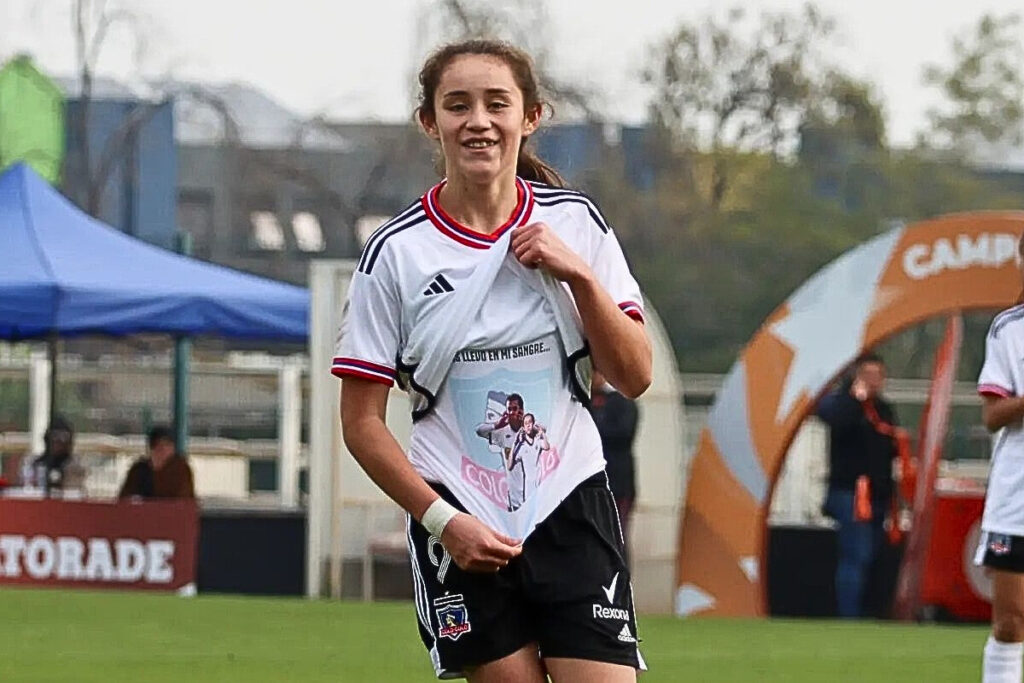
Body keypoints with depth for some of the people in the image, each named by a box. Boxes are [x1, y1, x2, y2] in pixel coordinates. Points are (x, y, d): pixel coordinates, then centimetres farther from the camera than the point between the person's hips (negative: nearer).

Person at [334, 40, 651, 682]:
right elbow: (362, 422, -2)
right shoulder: (395, 252, -4)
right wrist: (442, 520, -12)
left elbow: (634, 376, 3)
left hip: (571, 508, 1)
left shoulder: (575, 221, 2)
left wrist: (579, 275, -11)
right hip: (461, 524, -1)